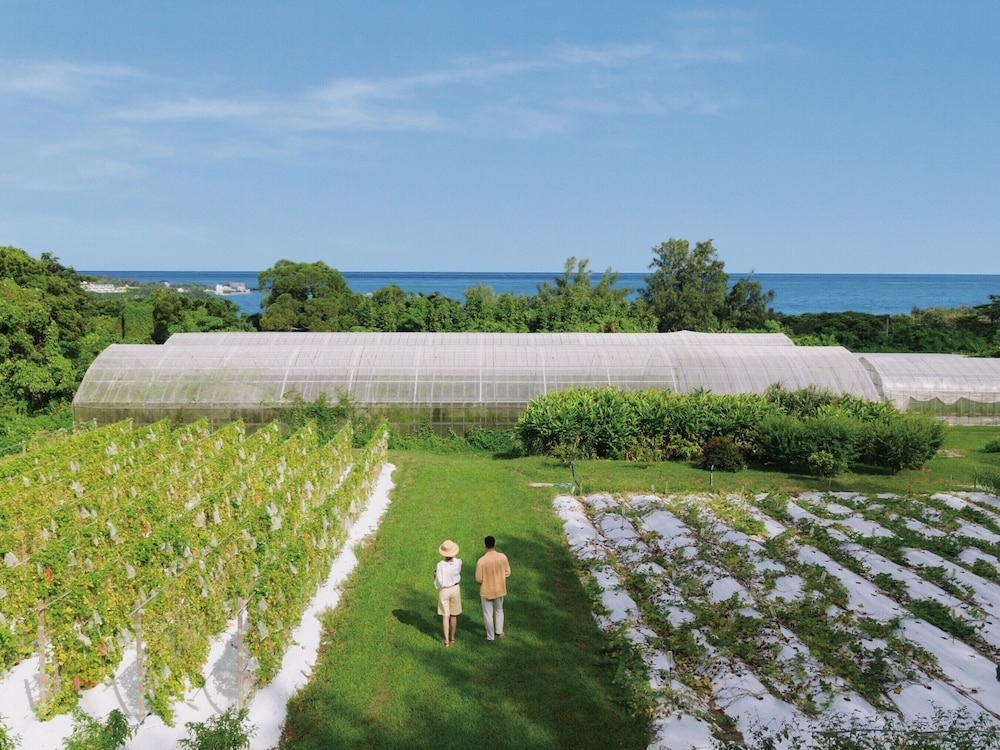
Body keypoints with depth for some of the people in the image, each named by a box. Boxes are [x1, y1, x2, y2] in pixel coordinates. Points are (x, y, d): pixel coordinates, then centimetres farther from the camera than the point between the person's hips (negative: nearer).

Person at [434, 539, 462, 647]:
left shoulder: (440, 565, -23)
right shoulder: (458, 562, -15)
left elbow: (439, 583, -19)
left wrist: (435, 575, -1)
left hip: (444, 590, -2)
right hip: (455, 589, 2)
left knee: (445, 616, 9)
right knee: (454, 615, 18)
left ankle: (446, 640, 10)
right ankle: (452, 637, 31)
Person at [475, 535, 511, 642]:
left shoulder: (481, 561, -25)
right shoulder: (502, 557, -16)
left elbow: (478, 579, -17)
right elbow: (507, 572, -4)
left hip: (486, 591, -3)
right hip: (499, 589, 3)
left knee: (488, 614, 15)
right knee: (499, 611, 26)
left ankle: (490, 637, 27)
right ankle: (499, 632, 40)